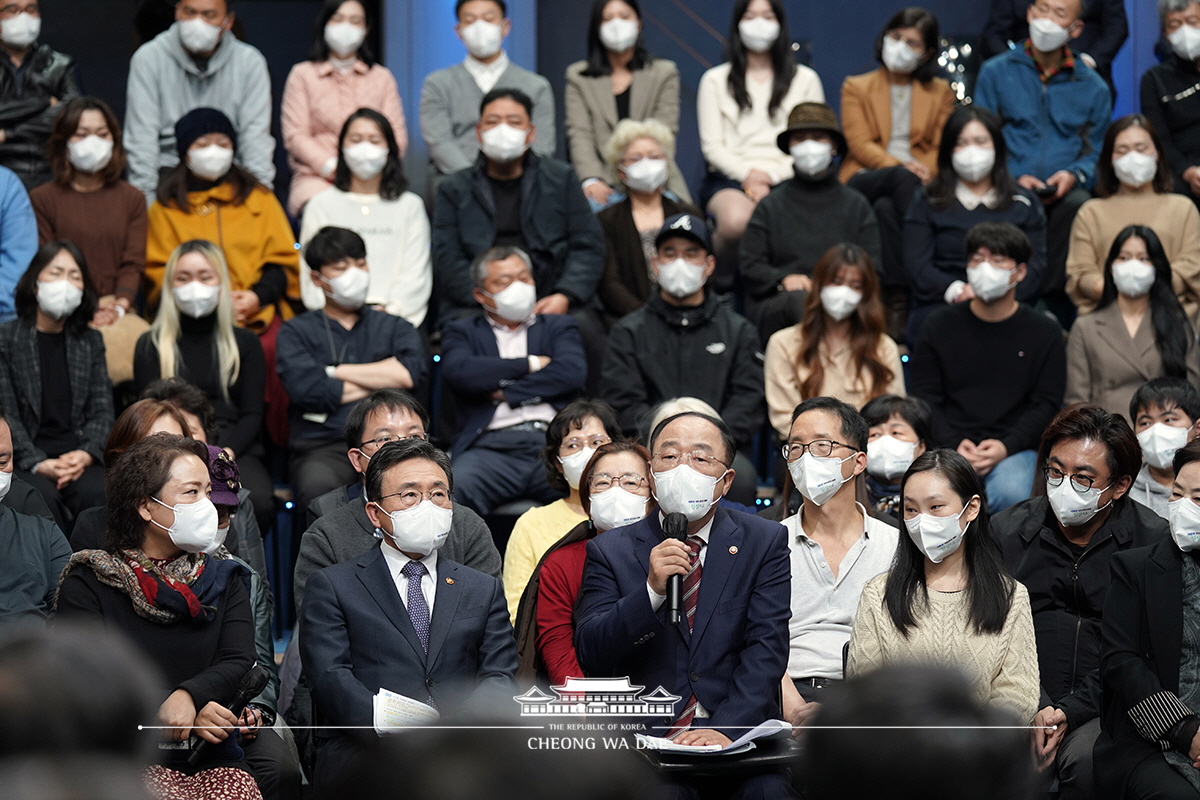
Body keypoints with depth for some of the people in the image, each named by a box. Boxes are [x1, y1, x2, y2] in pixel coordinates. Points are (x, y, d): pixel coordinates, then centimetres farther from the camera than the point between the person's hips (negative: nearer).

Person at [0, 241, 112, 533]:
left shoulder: (90, 342, 17)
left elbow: (102, 410, 10)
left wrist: (86, 454, -11)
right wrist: (38, 464, -17)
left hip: (79, 457, 3)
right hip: (25, 459, -2)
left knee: (97, 493, -32)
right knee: (43, 497, -35)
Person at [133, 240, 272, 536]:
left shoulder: (245, 343, 19)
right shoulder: (150, 345, 17)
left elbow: (252, 415, 10)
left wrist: (226, 453, -12)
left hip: (234, 449, 1)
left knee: (258, 501, -35)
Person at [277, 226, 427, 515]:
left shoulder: (394, 327, 23)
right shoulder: (296, 332, 17)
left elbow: (410, 372, 0)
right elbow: (307, 390, -3)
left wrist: (335, 373, 4)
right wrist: (383, 380, 6)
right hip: (323, 447, -1)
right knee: (318, 486, -39)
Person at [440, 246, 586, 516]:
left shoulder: (559, 326, 26)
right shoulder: (461, 332, 22)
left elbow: (573, 372, 5)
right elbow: (459, 372, -2)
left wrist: (506, 392, 1)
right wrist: (531, 364, 5)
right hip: (491, 447, -1)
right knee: (452, 490, -36)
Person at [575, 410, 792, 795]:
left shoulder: (764, 543, 9)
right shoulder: (610, 551, 8)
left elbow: (767, 649, -2)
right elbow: (589, 655, -1)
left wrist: (725, 729, -17)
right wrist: (652, 590, -16)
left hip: (739, 738, 1)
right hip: (644, 733, -1)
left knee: (766, 787, -29)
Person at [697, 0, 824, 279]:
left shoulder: (806, 80, 18)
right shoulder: (715, 80, 16)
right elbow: (712, 146, 7)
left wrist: (771, 176, -8)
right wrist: (748, 175, -12)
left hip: (786, 180, 0)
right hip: (729, 178, 0)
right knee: (736, 220, -38)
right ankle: (719, 275, -10)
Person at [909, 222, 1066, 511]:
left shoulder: (1044, 333, 10)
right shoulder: (940, 325, 12)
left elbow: (1046, 404, 6)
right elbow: (923, 396, 8)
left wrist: (1006, 446, -12)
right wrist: (954, 445, -9)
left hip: (1014, 448, 0)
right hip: (948, 446, 0)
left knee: (1011, 493, -34)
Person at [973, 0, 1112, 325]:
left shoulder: (1093, 87, 17)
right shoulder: (995, 73, 13)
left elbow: (1098, 154, 18)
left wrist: (1074, 175, -6)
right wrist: (1014, 178, -9)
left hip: (1066, 192, 1)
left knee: (1077, 205, -37)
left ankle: (1053, 298, -29)